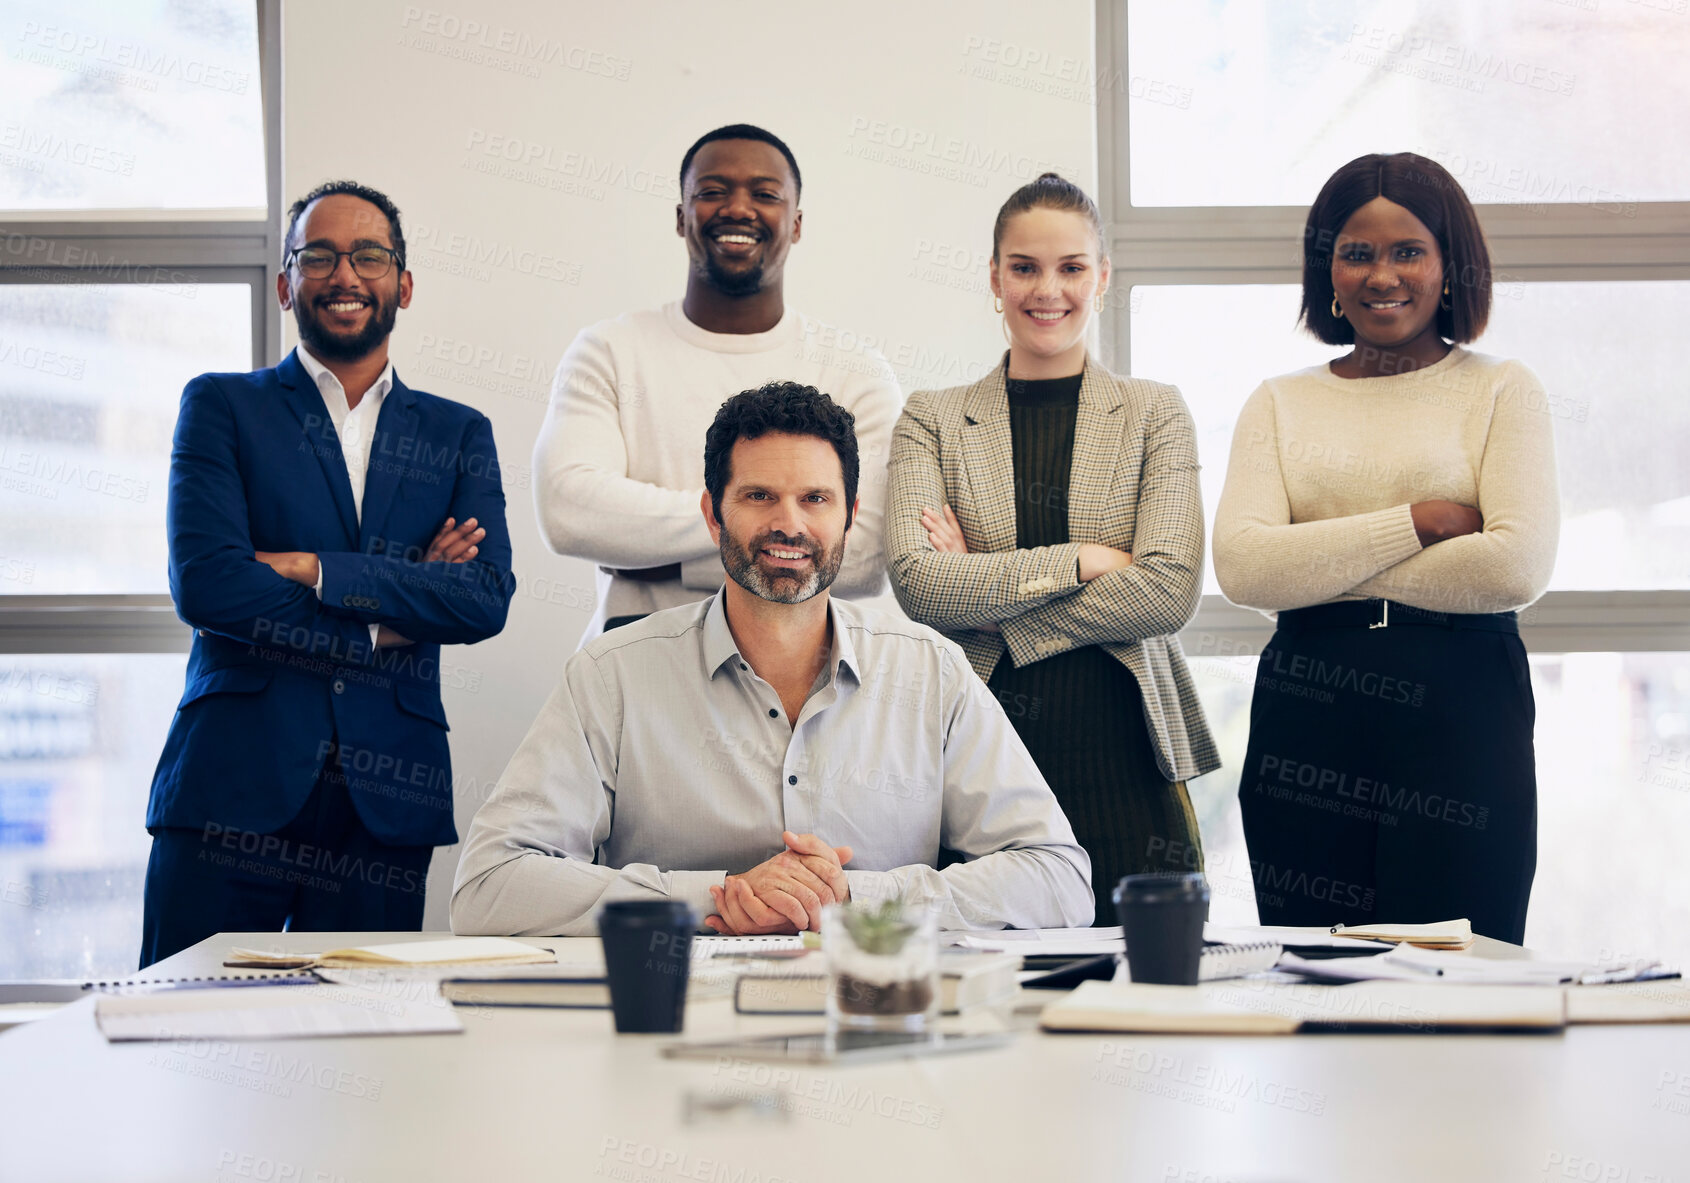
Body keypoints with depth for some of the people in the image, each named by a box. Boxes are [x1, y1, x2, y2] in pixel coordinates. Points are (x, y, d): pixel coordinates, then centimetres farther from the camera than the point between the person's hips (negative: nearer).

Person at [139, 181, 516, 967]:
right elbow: (202, 583, -7)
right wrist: (390, 612, -7)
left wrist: (311, 569, -9)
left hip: (386, 801, 2)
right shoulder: (221, 407, 8)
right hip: (234, 783, -2)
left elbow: (487, 600, -2)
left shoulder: (458, 435, 14)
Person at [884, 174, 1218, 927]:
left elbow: (1171, 590, -4)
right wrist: (1083, 561, -8)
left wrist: (988, 602, -6)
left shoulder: (1155, 413, 10)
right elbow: (915, 581, -6)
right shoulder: (930, 420, 10)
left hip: (1120, 757, 0)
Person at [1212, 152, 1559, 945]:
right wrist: (1417, 521, -8)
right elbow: (1241, 567, -4)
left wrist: (1328, 571, -5)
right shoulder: (1280, 404, 12)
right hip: (1306, 724, 2)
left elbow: (1518, 569, -9)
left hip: (1462, 716, -2)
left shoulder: (1500, 390, 6)